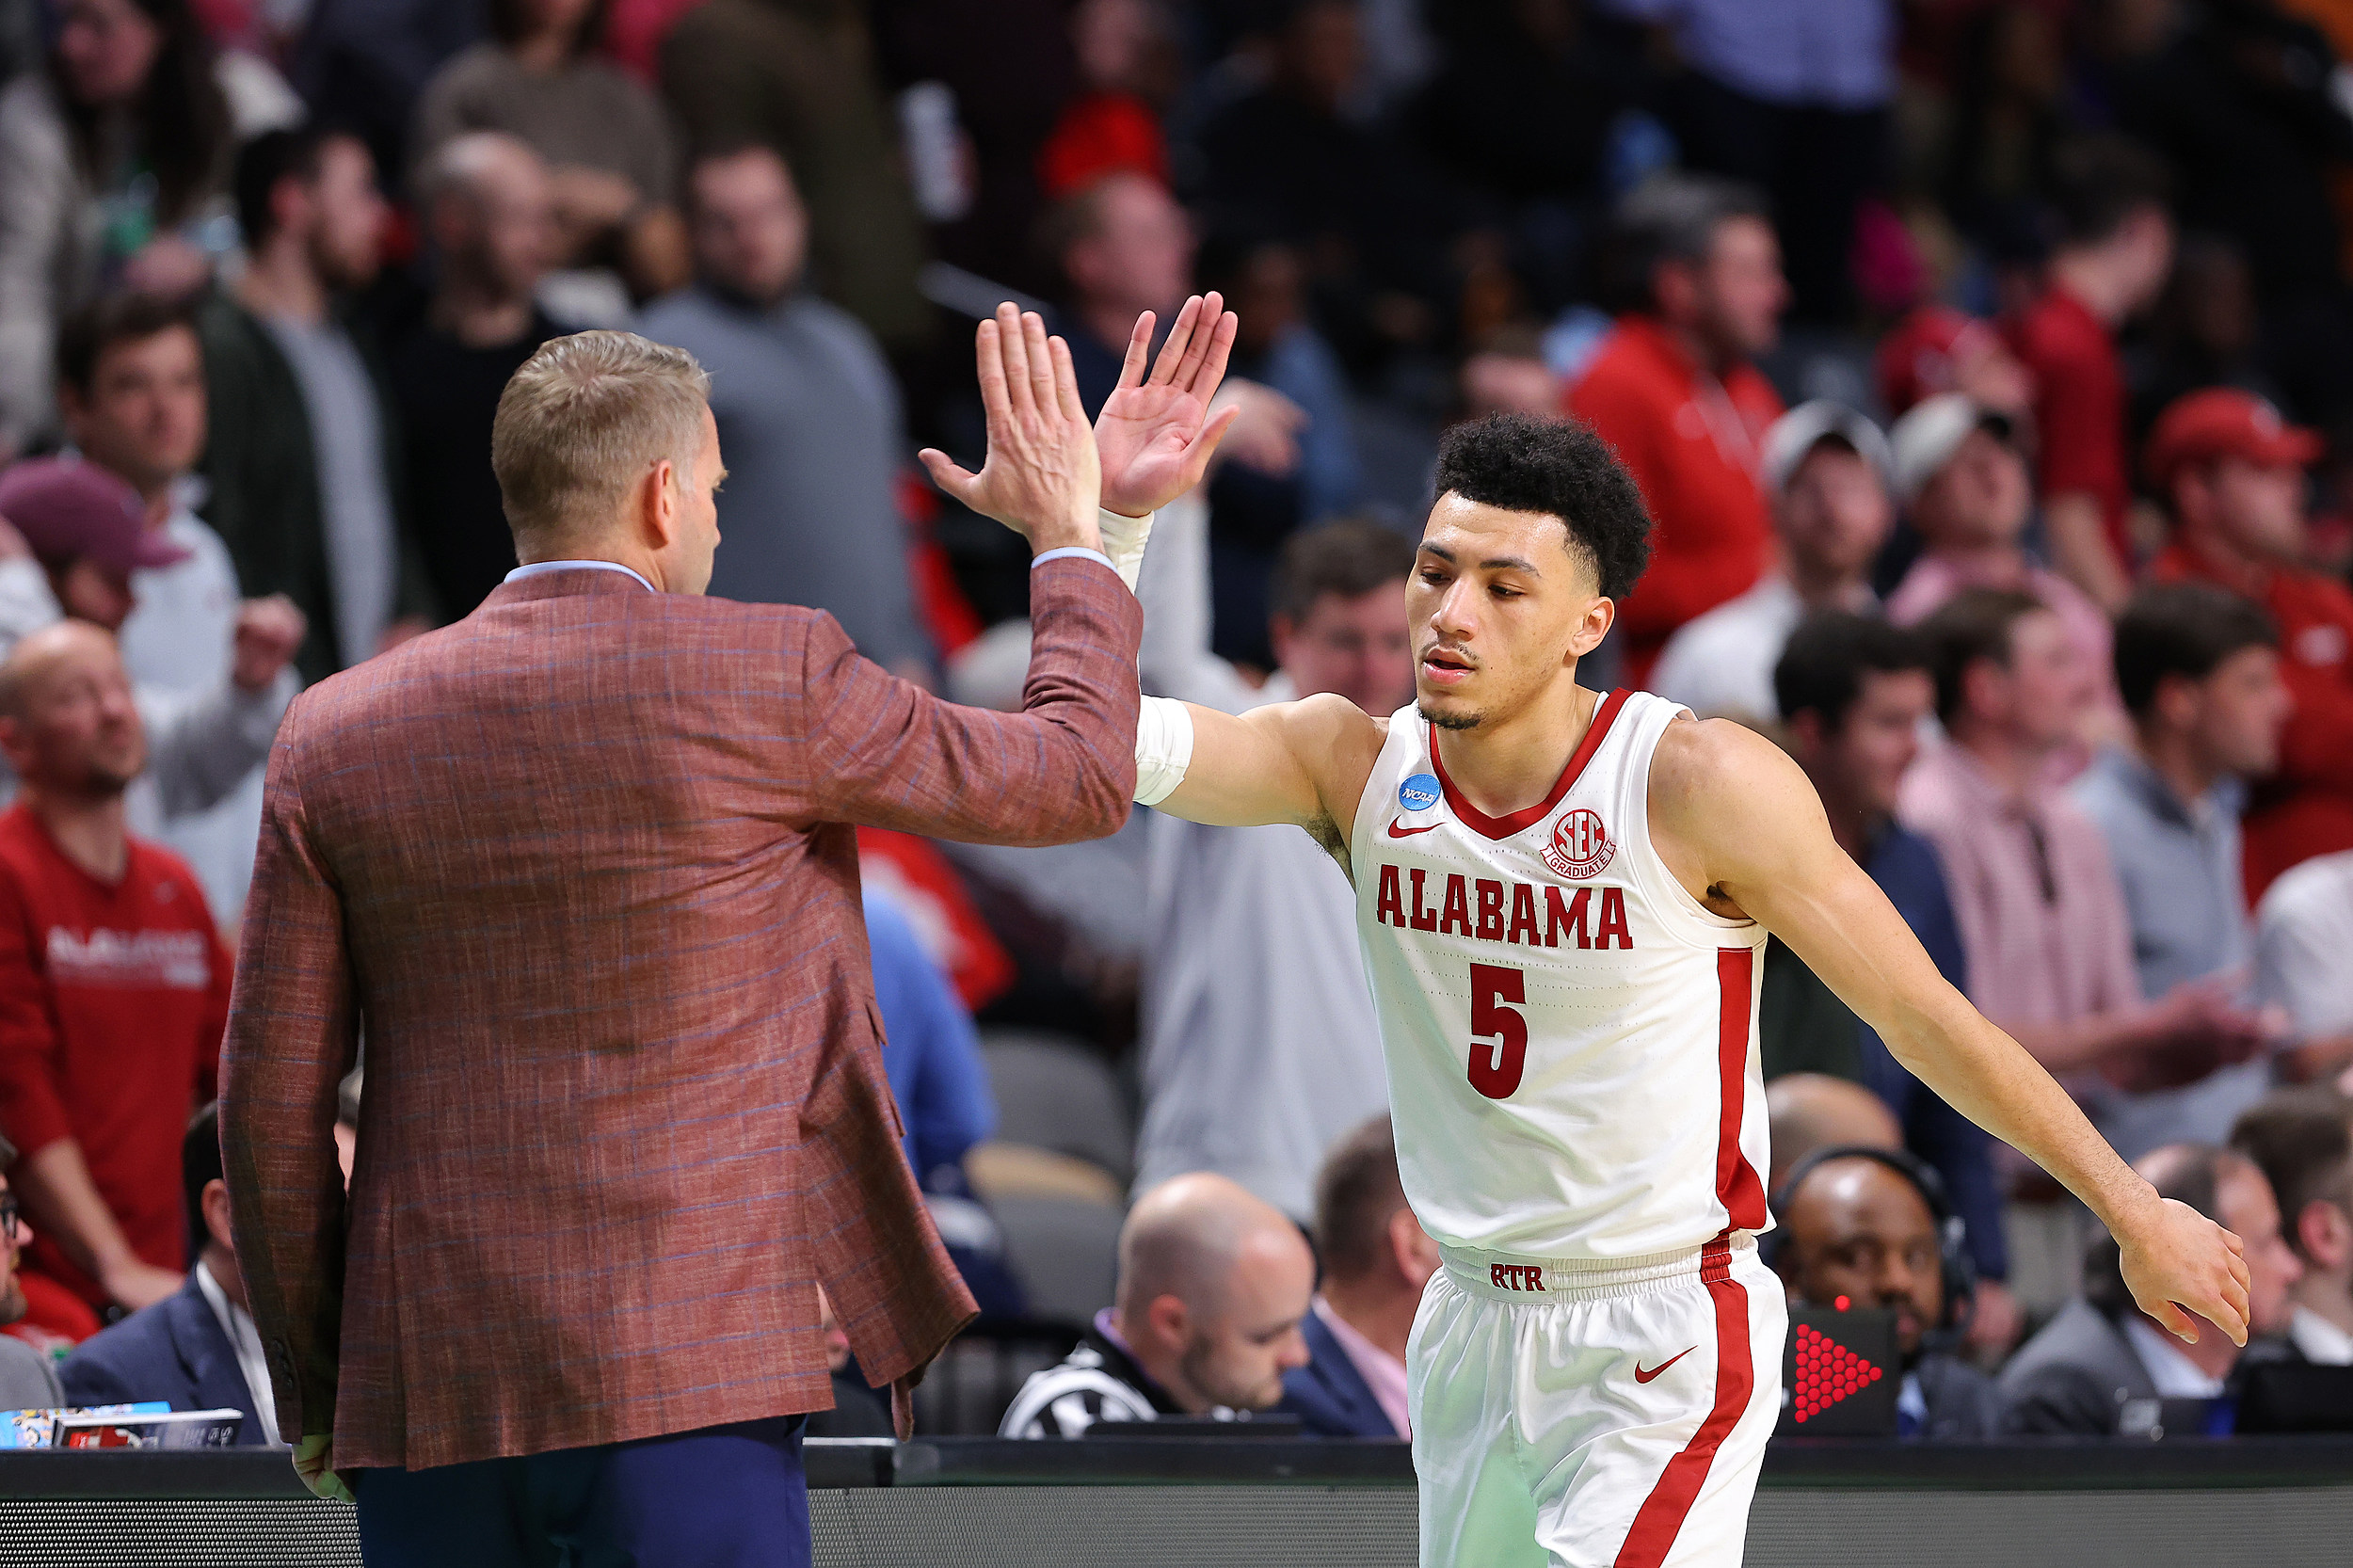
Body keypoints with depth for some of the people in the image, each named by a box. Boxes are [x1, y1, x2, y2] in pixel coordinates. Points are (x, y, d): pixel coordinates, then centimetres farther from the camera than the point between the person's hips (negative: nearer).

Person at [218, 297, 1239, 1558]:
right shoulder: (762, 675, -4)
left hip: (428, 1401, 4)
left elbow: (271, 1104, 8)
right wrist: (1069, 533, 24)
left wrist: (312, 1395, 18)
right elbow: (1077, 780, 9)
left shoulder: (335, 736, 6)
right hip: (681, 1381, -4)